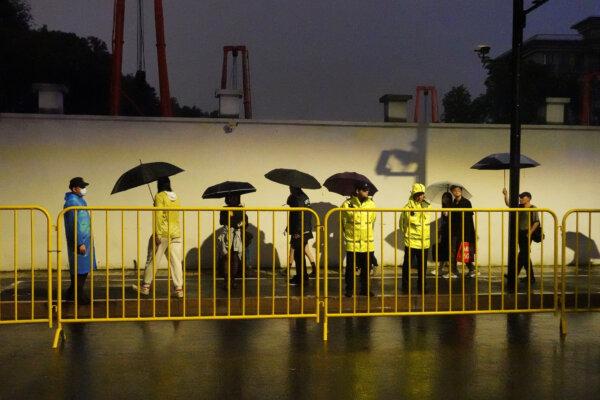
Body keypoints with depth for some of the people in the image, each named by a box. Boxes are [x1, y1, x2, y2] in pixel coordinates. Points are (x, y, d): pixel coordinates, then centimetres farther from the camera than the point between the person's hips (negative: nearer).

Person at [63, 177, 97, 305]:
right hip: (79, 241, -10)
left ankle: (71, 294, 25)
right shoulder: (72, 202, -16)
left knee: (81, 270, 15)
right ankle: (79, 296, 5)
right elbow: (74, 224, -21)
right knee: (80, 270, -3)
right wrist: (80, 243, -22)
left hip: (85, 240, 10)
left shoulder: (80, 200, 15)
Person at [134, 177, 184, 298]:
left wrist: (157, 234, -16)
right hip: (176, 234, 5)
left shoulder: (160, 196, -6)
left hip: (162, 234, -5)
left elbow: (159, 216, -14)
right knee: (176, 262, 4)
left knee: (152, 261, 6)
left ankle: (145, 287, 14)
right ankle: (179, 289, 1)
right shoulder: (176, 197, 11)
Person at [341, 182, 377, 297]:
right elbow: (342, 223, 1)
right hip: (352, 244, -3)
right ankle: (349, 290, 18)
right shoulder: (347, 204, -11)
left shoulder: (371, 204, 1)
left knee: (367, 268, 11)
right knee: (351, 269, 5)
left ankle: (365, 289, 25)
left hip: (368, 243, 3)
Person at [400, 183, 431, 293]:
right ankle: (405, 286, 12)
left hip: (424, 242, 4)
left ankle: (421, 286, 22)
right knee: (407, 265, 2)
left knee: (422, 266, 11)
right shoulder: (408, 207, -10)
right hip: (411, 242, -4)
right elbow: (402, 222, 1)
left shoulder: (427, 206, 5)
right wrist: (406, 233, 6)